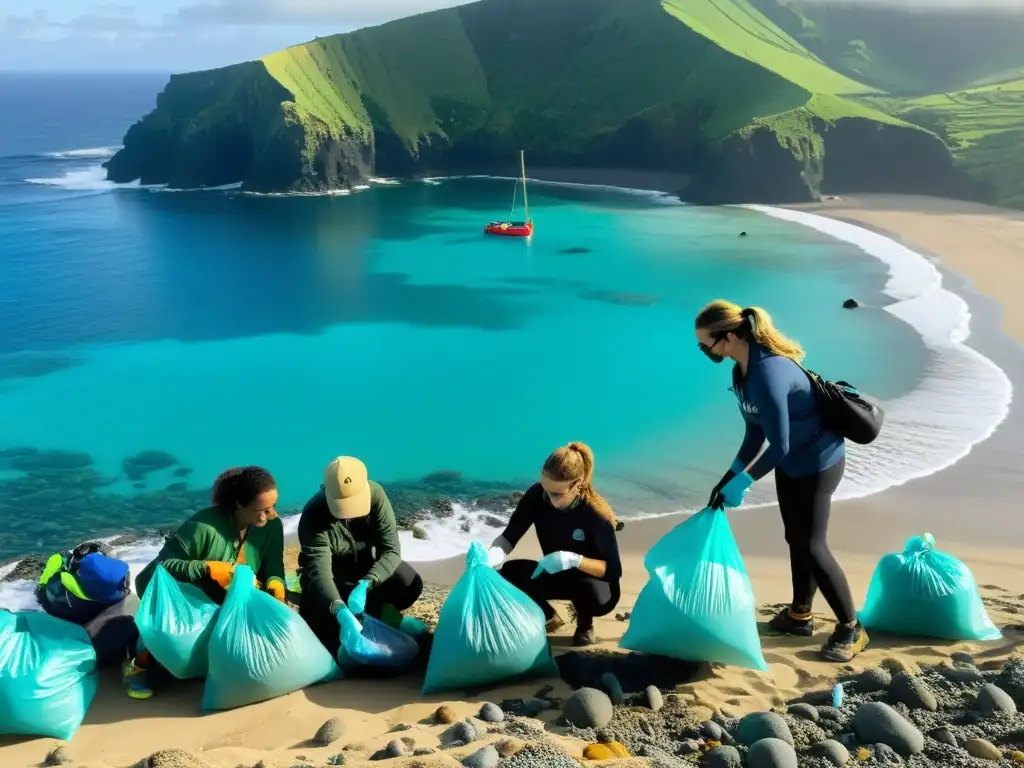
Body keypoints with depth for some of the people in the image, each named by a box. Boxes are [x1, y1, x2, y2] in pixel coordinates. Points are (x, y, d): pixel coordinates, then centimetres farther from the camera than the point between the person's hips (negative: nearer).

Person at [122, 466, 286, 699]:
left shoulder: (272, 526, -13)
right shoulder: (204, 526, -32)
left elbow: (273, 569, -8)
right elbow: (161, 566, -30)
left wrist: (275, 584, -31)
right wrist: (207, 568, -41)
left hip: (226, 610, 4)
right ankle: (139, 665, -9)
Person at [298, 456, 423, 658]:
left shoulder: (375, 495, -27)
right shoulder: (314, 514, -32)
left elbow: (391, 549, -27)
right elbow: (318, 568, -41)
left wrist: (365, 584, -44)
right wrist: (338, 608, -59)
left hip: (366, 565, 2)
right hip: (333, 575, -1)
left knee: (410, 585, -24)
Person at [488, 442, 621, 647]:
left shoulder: (596, 514, -29)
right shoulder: (536, 496, -19)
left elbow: (614, 571, -26)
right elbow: (509, 537, -17)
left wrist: (574, 560, -43)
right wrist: (494, 554, -41)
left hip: (591, 582, -3)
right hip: (556, 576, 4)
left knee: (594, 596, -38)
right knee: (507, 574, -22)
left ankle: (585, 624, 1)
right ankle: (548, 617, 8)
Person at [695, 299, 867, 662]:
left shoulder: (767, 373, -33)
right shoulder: (743, 369, -3)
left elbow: (779, 445, -29)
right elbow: (756, 432, 4)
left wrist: (742, 482, -20)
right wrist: (729, 477, 2)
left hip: (818, 461, -9)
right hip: (791, 462, 9)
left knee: (812, 545, -5)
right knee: (796, 539, 18)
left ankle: (851, 628, 10)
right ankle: (800, 615, 33)